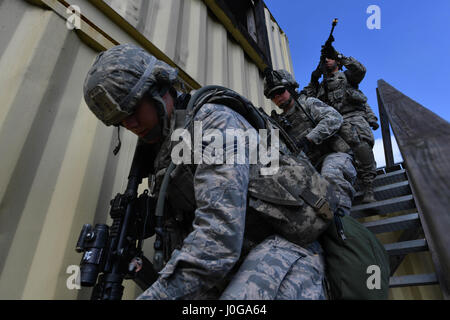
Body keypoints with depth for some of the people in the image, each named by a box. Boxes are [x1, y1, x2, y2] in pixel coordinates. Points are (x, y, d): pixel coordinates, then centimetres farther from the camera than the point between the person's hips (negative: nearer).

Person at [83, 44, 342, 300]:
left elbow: (220, 230, -25)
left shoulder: (214, 119, -13)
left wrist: (160, 293, -25)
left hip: (282, 247, -7)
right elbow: (173, 231, 17)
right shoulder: (165, 152, 16)